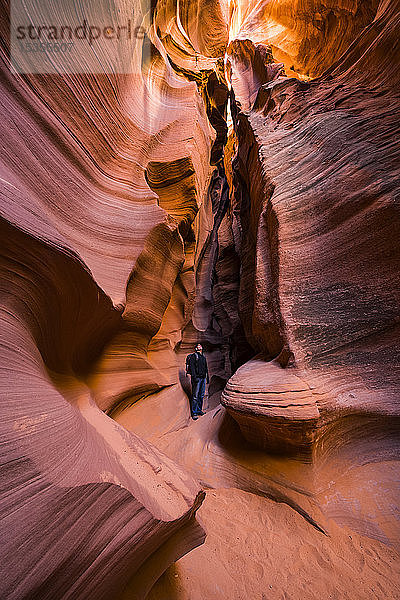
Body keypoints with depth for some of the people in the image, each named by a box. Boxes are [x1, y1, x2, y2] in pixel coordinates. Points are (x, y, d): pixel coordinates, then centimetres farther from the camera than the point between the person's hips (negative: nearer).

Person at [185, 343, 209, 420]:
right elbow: (192, 367, -14)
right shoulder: (193, 356, -6)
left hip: (203, 378, 8)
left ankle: (199, 410, 24)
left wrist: (207, 377, 20)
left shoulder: (203, 357, 17)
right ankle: (194, 413, 0)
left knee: (201, 395, 13)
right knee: (195, 396, -5)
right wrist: (194, 377, -21)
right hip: (196, 378, -7)